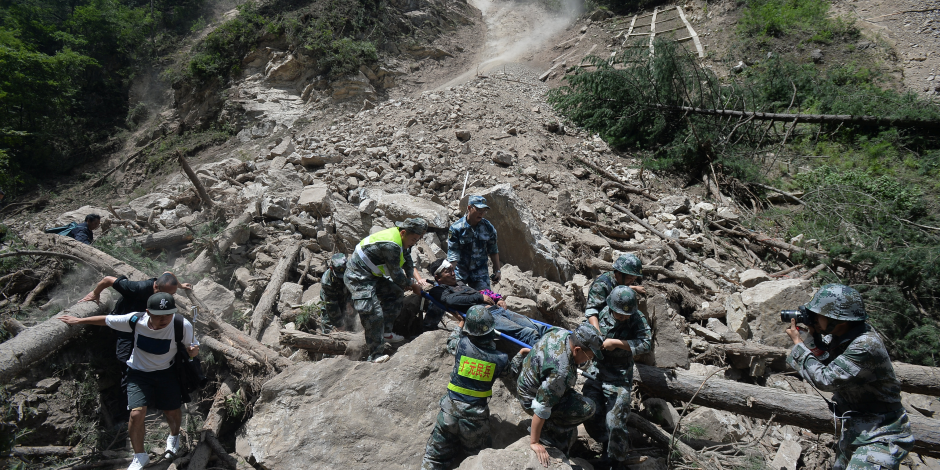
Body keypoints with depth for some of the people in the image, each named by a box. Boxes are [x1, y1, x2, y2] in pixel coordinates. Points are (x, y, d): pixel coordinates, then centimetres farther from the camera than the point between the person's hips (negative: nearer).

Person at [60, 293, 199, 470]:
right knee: (137, 413, -15)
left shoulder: (183, 326, -29)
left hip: (166, 372, 0)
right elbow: (106, 319, -8)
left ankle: (174, 436, 47)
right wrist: (78, 321, 5)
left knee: (173, 412, 9)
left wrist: (193, 351, -39)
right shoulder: (135, 320, -26)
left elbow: (192, 348, -14)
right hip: (138, 373, 0)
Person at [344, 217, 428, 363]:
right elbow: (396, 274, -21)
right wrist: (412, 285, -5)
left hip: (372, 275, 11)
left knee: (396, 294, 14)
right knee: (374, 313, -16)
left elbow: (408, 262, 16)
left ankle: (385, 332, 22)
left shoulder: (401, 240, 1)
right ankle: (375, 355, -9)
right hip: (358, 278, -10)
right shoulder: (391, 245, -30)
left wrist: (411, 281, 4)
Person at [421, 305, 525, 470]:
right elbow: (507, 372, 13)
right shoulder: (501, 359, -10)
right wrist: (519, 355, 25)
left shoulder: (462, 345, -11)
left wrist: (460, 325, 30)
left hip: (450, 410, 1)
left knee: (434, 456, 14)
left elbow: (451, 343, 14)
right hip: (476, 417, 0)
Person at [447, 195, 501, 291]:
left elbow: (493, 251, 10)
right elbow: (452, 254, -13)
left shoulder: (488, 228, -1)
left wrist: (497, 270, 11)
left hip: (480, 272, 2)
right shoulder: (456, 228, -12)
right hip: (460, 271, -2)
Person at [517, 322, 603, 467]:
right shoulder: (562, 372, -38)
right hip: (532, 399, -9)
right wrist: (534, 443, -25)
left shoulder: (562, 333, -15)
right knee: (587, 408, -17)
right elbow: (541, 408, -33)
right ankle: (546, 430, -5)